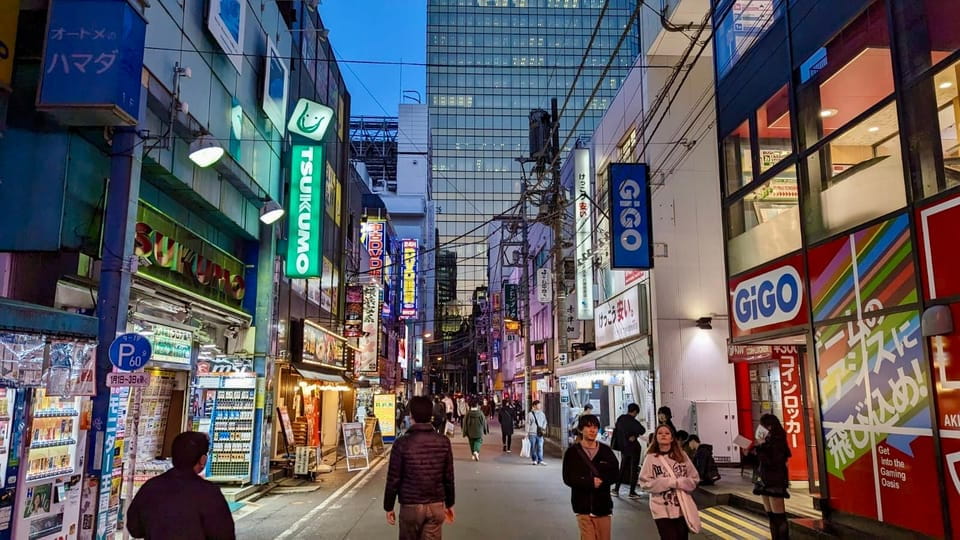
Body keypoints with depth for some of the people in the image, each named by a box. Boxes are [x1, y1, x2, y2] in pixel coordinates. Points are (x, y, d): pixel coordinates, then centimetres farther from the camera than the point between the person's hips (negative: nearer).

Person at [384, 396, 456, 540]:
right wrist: (449, 504, 15)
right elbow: (449, 477, 2)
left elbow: (393, 478, -9)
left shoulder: (402, 443, -13)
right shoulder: (443, 442, -5)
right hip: (436, 506, 2)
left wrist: (388, 507, 4)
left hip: (410, 506, -2)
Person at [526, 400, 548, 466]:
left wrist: (543, 428, 3)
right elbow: (528, 424, -1)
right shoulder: (530, 414, -2)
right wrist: (527, 433, -3)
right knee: (533, 447, 4)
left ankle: (540, 460, -4)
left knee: (540, 447, -5)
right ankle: (535, 460, 14)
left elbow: (545, 422, 18)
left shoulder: (542, 414, 9)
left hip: (540, 433, 2)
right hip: (532, 433, -2)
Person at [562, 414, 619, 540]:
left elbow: (614, 474, 2)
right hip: (583, 505, -2)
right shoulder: (572, 452, -2)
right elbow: (568, 478, -6)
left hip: (603, 504, 2)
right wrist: (590, 482, -17)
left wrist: (600, 481, -16)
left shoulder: (606, 450, 3)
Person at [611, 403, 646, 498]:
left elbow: (616, 430, 13)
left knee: (622, 468, 17)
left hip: (623, 447, 6)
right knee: (634, 469, 4)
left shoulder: (620, 419, 2)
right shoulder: (633, 421, -19)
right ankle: (632, 492, 6)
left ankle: (616, 489, 18)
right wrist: (635, 436, -18)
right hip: (633, 447, -6)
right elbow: (642, 430, -33)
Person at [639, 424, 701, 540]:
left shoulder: (682, 455, 1)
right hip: (662, 510, -3)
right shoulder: (651, 458, -6)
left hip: (682, 508, 3)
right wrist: (668, 482, -17)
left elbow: (694, 479, 3)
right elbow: (645, 483, -9)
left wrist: (678, 482, -14)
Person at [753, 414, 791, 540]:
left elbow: (771, 463, -22)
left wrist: (760, 447, -20)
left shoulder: (777, 442, -14)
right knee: (771, 517, 11)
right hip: (765, 482, 9)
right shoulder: (768, 441, 11)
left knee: (779, 517, -6)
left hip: (775, 483, -9)